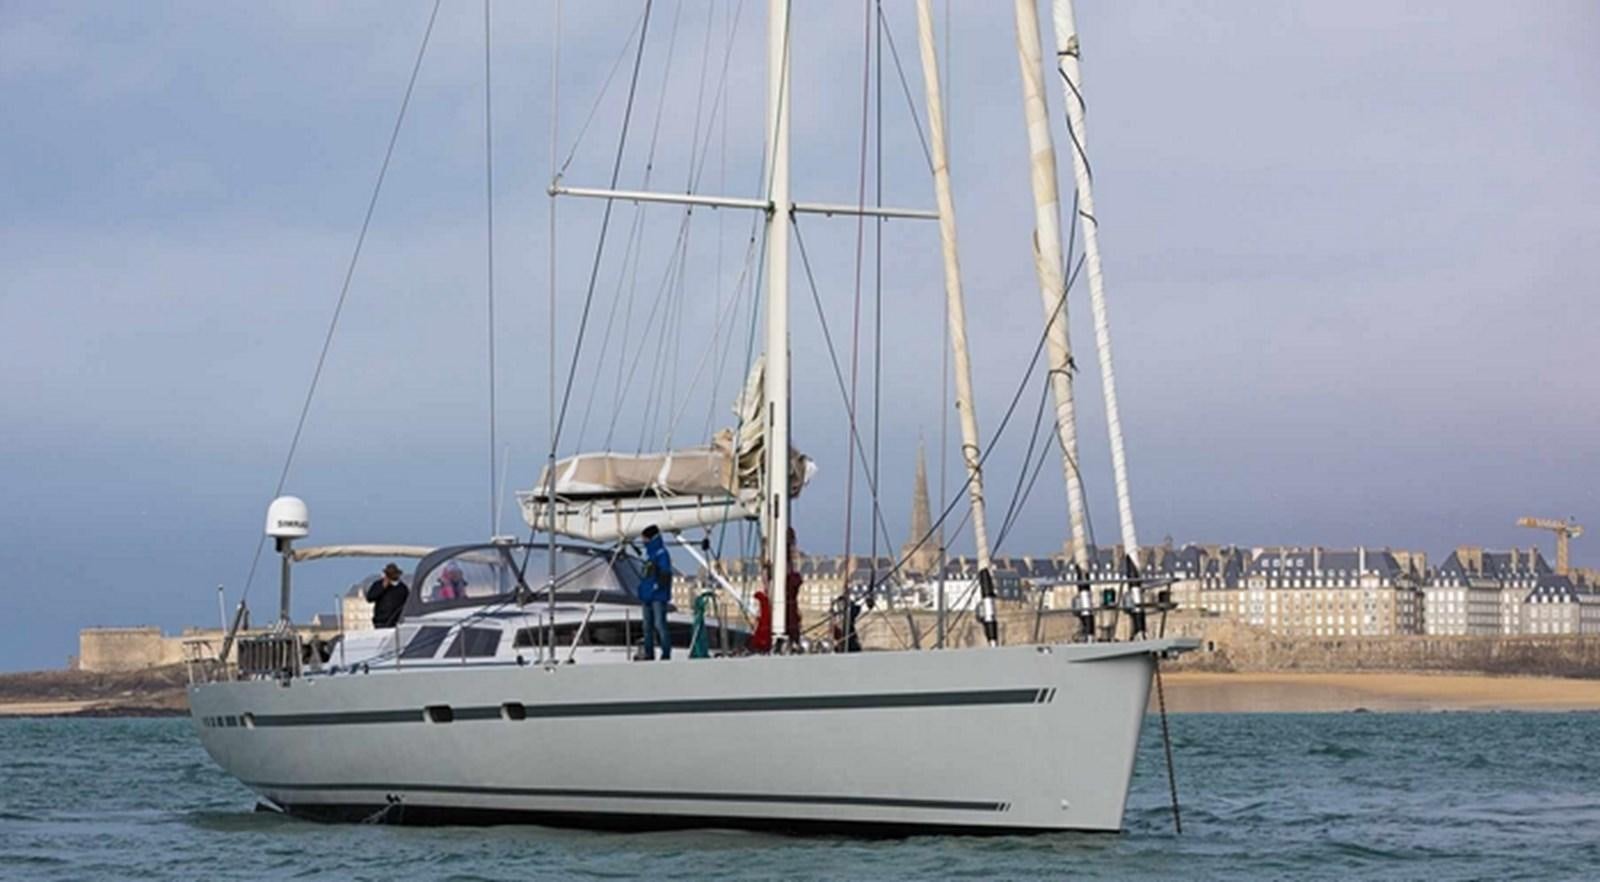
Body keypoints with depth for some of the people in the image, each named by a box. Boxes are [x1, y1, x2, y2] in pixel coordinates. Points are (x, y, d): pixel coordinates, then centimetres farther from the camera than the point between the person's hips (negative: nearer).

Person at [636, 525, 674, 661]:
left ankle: (666, 653, -11)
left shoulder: (662, 554, -8)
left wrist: (657, 586, -21)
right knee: (648, 626, 10)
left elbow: (665, 575, -16)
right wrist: (642, 593, 20)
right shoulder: (648, 555, 19)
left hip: (658, 597, -10)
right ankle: (649, 654, 14)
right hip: (647, 597, 10)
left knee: (659, 624, -13)